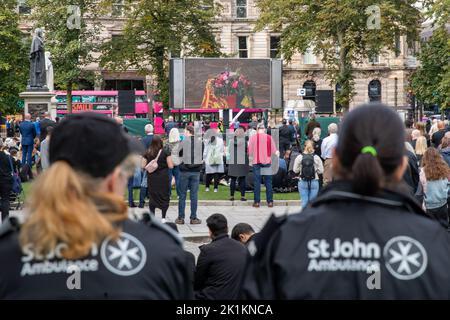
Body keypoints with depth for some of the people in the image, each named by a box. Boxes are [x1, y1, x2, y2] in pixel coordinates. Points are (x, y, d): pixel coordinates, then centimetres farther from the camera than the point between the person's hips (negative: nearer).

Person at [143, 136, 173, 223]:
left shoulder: (147, 153, -2)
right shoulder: (165, 152, -8)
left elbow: (143, 166, 2)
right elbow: (170, 166, -9)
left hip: (151, 179, 2)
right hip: (163, 179, -2)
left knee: (152, 197, 10)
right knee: (164, 197, 7)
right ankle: (163, 217, 1)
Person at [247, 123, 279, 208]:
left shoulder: (253, 137, -3)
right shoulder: (269, 137, -3)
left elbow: (249, 151, -1)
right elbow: (273, 151, 1)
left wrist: (251, 156, 21)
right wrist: (277, 153, 23)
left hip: (256, 162, 0)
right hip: (267, 162, 0)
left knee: (257, 182, 3)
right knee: (268, 182, 6)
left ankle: (257, 202, 2)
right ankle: (270, 201, 6)